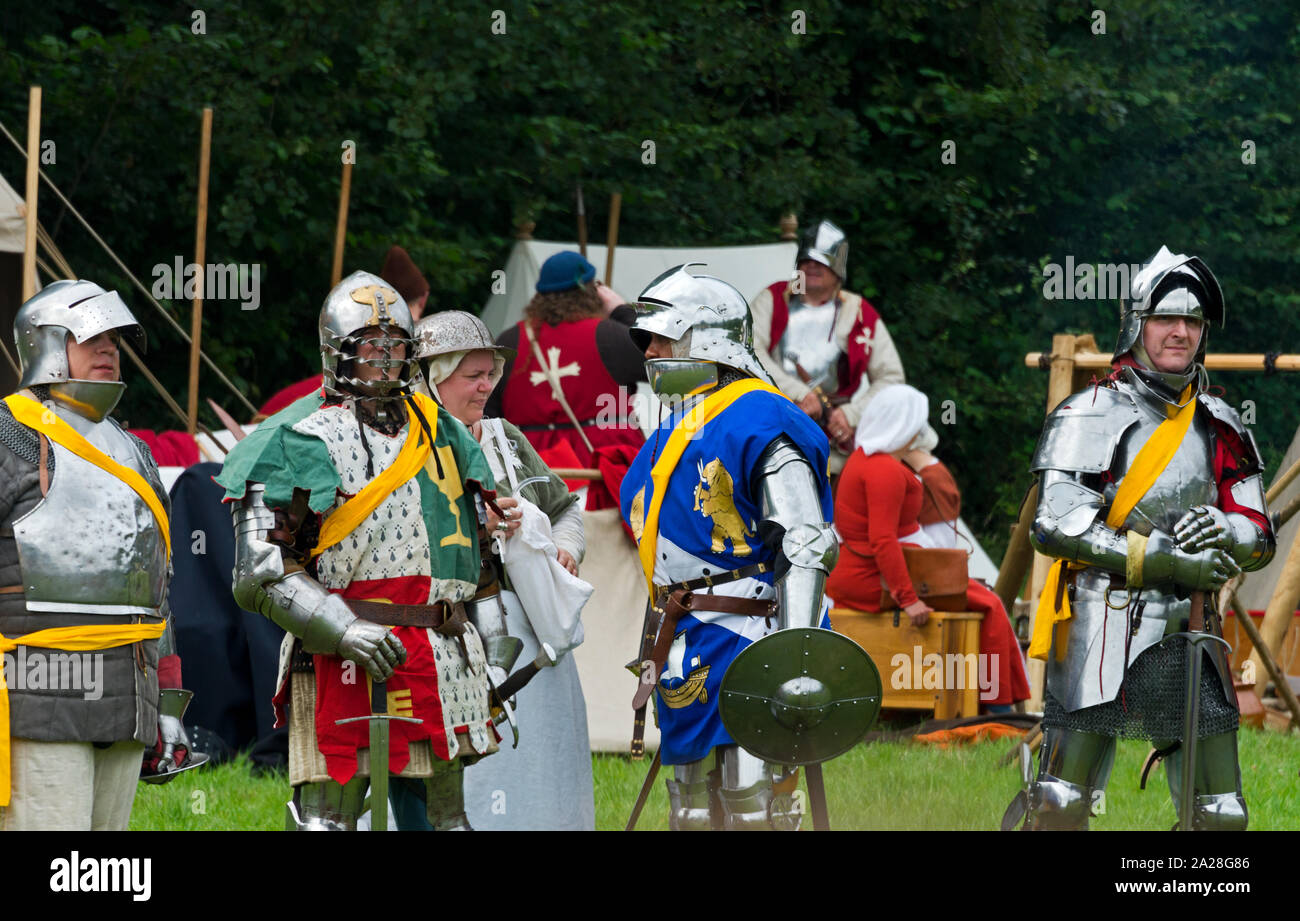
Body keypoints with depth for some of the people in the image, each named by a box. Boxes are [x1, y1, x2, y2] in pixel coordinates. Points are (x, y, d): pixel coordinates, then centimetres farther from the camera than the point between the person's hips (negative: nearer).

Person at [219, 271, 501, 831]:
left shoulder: (437, 431, 16)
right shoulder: (303, 443, -5)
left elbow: (473, 541, 27)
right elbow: (258, 575, -10)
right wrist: (343, 629, -20)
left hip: (440, 657, 7)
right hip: (343, 664, -7)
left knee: (446, 814, 11)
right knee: (326, 815, -7)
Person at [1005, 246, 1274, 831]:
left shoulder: (1219, 426, 14)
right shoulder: (1091, 416, -3)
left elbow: (1259, 537, 15)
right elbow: (1056, 526, -14)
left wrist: (1225, 530, -10)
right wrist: (1166, 563, -18)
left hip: (1187, 638, 5)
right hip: (1100, 633, -5)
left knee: (1221, 815, 3)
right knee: (1061, 807, -9)